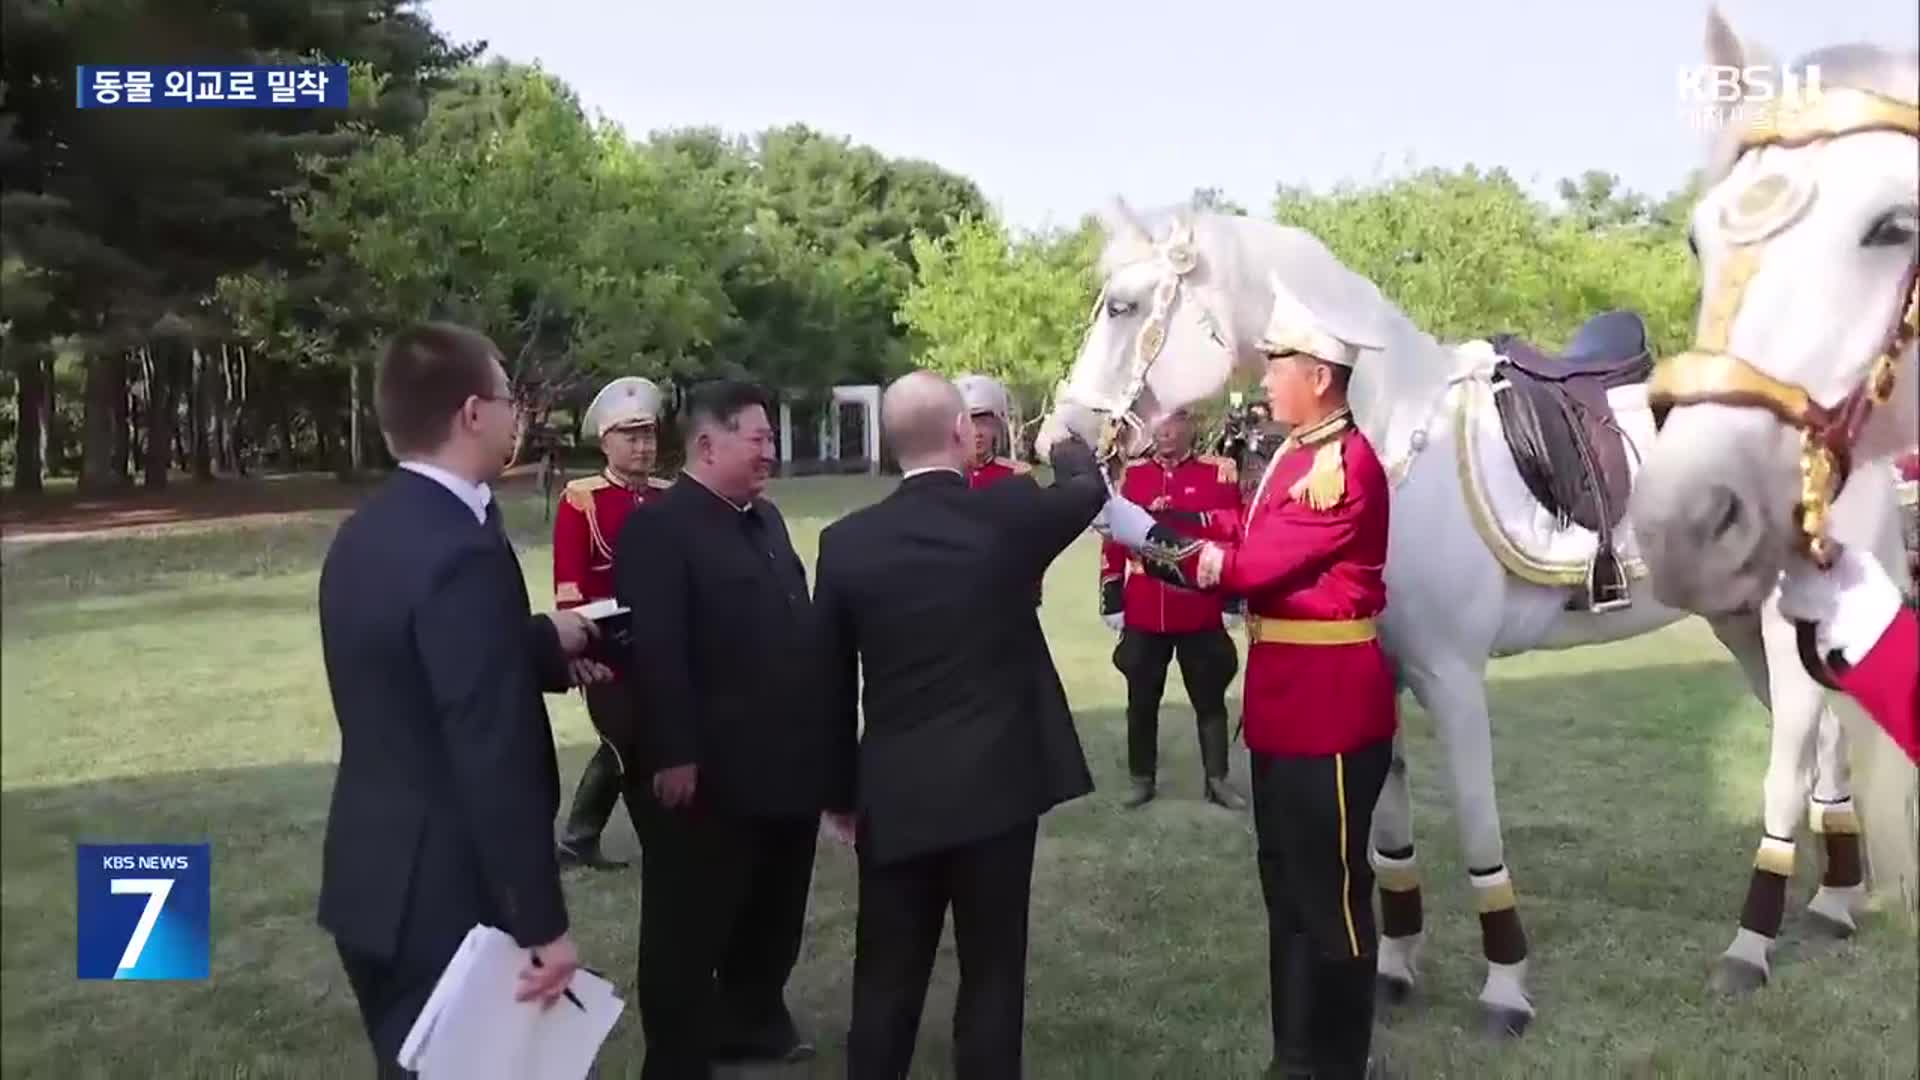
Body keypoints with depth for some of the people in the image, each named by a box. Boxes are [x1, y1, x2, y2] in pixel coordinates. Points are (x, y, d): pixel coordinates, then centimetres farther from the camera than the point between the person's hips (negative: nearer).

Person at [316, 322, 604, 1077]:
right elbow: (495, 759, -25)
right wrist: (542, 923, -18)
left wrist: (545, 642, 22)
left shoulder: (364, 534, 5)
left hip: (377, 878, 9)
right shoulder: (462, 552, -24)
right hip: (442, 896, -9)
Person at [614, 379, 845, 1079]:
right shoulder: (657, 526, -14)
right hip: (708, 774, -9)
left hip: (784, 764, 9)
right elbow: (655, 652, -20)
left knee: (775, 913, 21)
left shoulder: (765, 520, 14)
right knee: (691, 924, 6)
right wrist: (673, 755, -24)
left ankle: (754, 1022, 40)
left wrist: (820, 744, 16)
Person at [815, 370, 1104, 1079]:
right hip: (997, 783, -2)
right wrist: (1068, 443, 36)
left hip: (893, 793, 2)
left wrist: (840, 791, 14)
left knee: (886, 980, 12)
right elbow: (1089, 489, 14)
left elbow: (831, 683, 3)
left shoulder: (846, 541, -3)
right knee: (992, 973, 9)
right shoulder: (1008, 513, -8)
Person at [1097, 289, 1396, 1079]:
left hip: (1330, 706, -10)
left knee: (1331, 890, 3)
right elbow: (1235, 539, 10)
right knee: (1287, 884, 17)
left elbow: (1253, 565, -21)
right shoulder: (1294, 456, 14)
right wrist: (1138, 523, 1)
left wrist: (1142, 534, -16)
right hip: (1284, 702, 10)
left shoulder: (1346, 465, -18)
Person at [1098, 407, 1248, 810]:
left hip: (1201, 613, -2)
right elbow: (1114, 538, 6)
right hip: (1143, 613, 2)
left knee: (1210, 699, 9)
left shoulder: (1220, 473, -3)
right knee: (1142, 702, 11)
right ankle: (1142, 780, 24)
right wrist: (1112, 600, 3)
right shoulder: (1131, 475, 4)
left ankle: (1217, 780, 21)